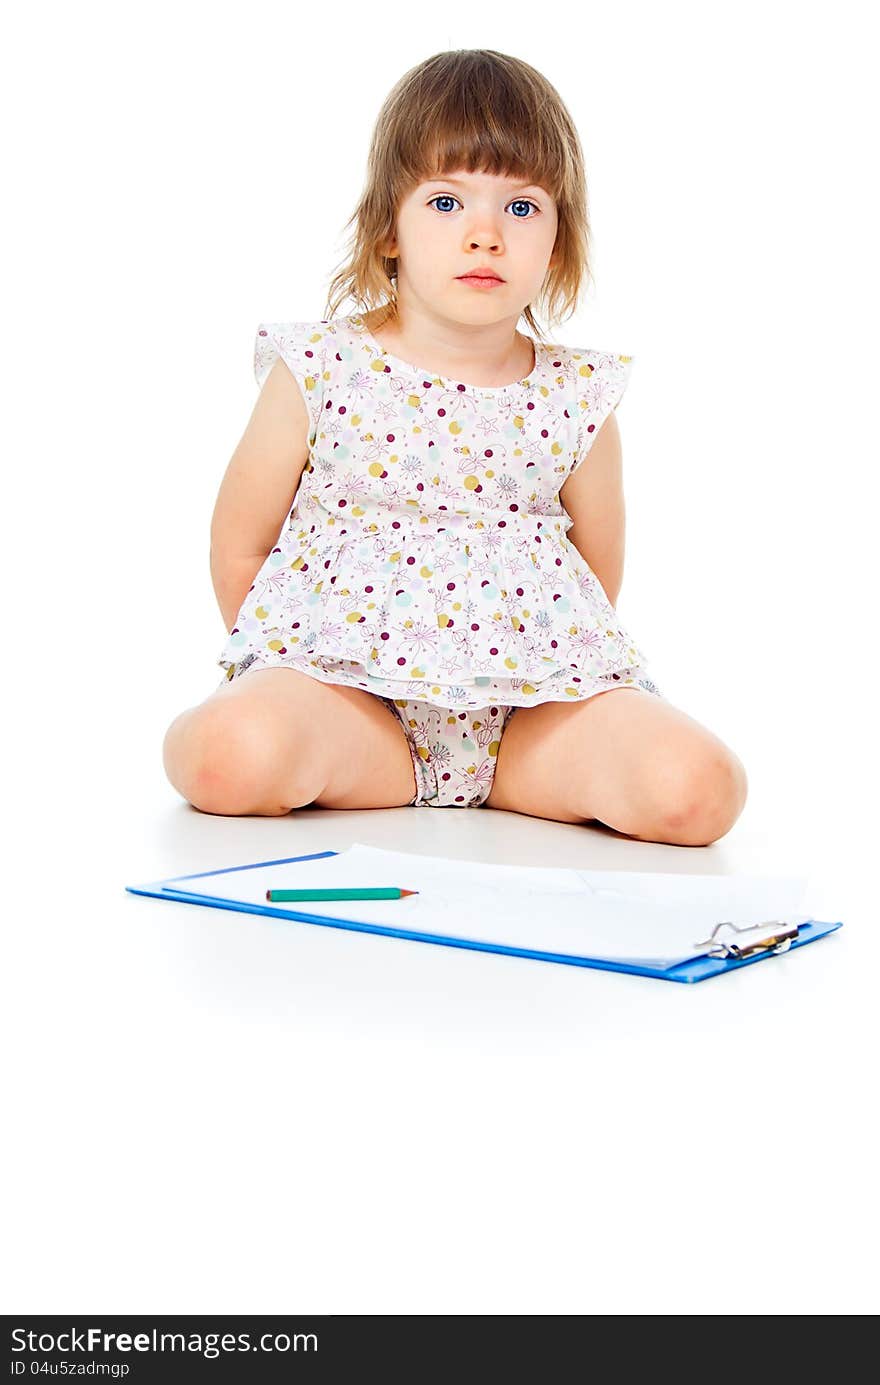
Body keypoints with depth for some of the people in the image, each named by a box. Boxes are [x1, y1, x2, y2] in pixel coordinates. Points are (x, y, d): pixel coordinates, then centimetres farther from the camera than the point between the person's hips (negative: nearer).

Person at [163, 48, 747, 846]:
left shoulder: (579, 398, 3)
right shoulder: (318, 372, -1)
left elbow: (599, 575, 15)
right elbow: (239, 546, 8)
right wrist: (291, 662, 6)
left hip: (529, 689, 2)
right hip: (341, 673, -1)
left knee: (698, 791, -22)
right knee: (228, 755, -33)